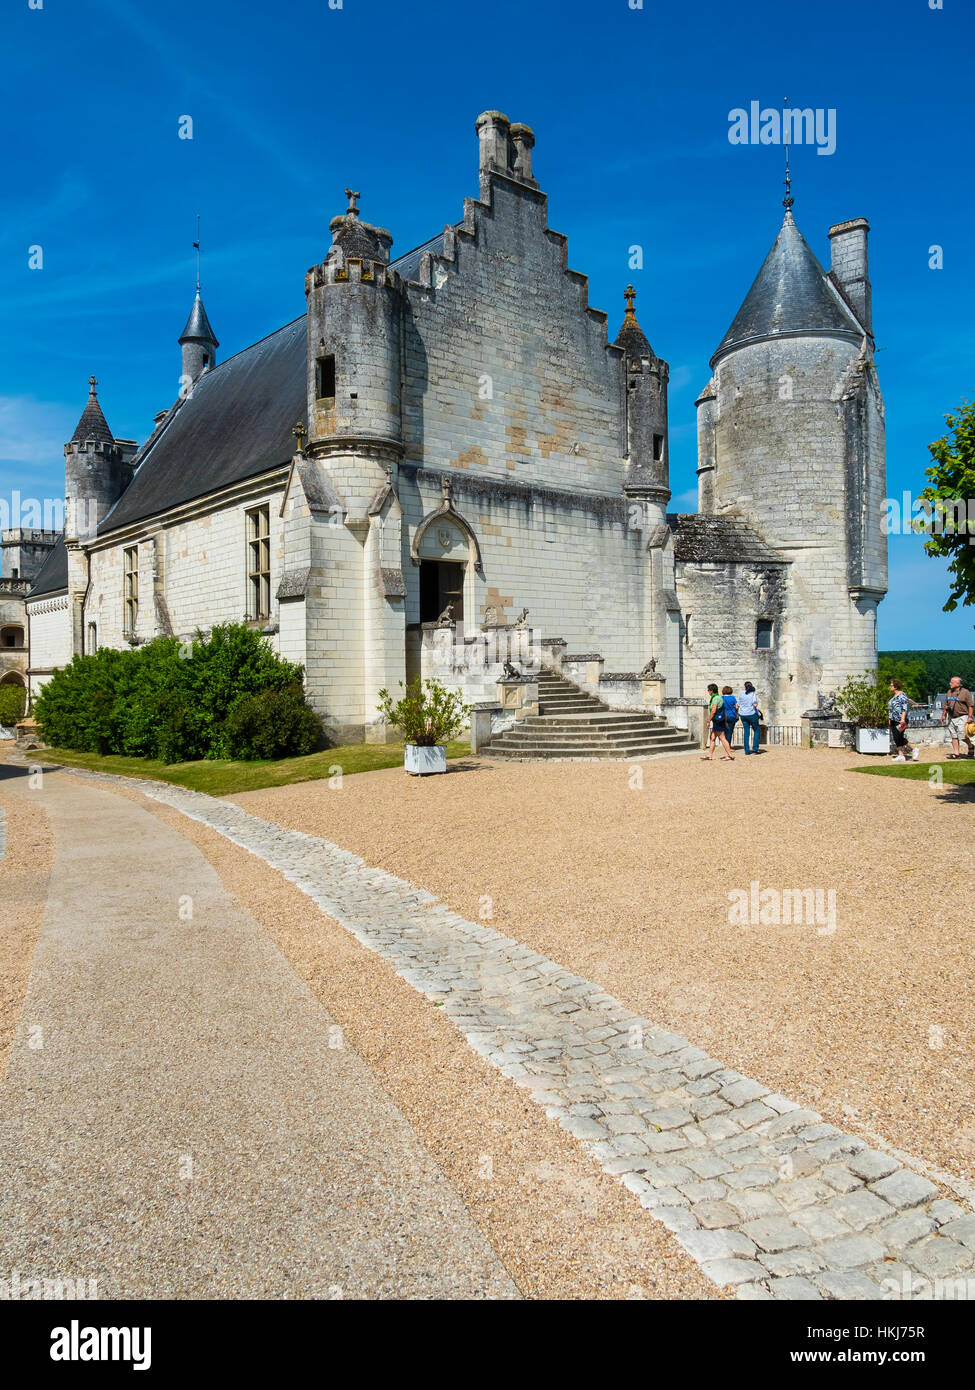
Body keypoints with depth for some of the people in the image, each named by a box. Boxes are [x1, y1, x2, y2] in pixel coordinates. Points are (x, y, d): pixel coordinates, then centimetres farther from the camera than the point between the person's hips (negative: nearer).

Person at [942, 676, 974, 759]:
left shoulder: (966, 693, -7)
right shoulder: (949, 692, 13)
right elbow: (946, 704, 21)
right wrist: (943, 715, 19)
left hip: (962, 717, -6)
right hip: (951, 717, 6)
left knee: (963, 735, -10)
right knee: (953, 736, 4)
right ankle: (956, 753, 9)